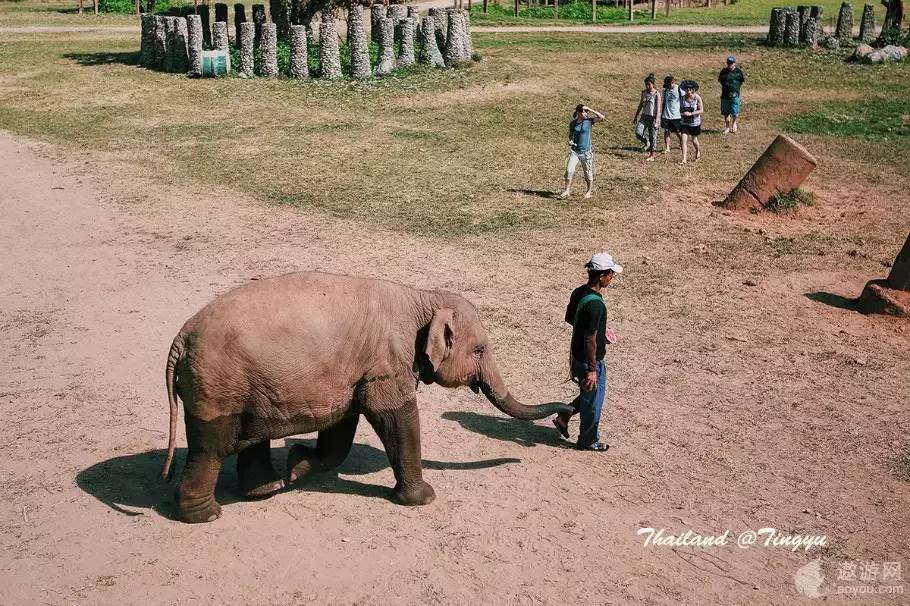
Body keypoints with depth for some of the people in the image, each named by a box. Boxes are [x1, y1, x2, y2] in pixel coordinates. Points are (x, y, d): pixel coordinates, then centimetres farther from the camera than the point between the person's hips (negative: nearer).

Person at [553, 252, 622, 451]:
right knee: (593, 401, 11)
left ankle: (563, 417, 31)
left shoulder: (578, 292, -2)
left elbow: (569, 318, 14)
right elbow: (590, 340, -27)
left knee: (588, 394, 28)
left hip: (576, 356, 9)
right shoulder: (595, 304, -29)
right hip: (590, 361, -8)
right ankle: (588, 441, 27)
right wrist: (592, 369, -21)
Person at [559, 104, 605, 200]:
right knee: (569, 170, -14)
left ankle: (589, 191, 28)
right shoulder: (573, 123, 1)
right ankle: (567, 190, -4)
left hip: (586, 152, -1)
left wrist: (590, 110, -19)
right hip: (575, 151, 2)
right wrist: (570, 141, -5)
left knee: (588, 174, 9)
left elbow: (601, 117, -19)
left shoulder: (589, 121, -6)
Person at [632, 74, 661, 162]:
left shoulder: (657, 94, -10)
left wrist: (656, 121, -21)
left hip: (653, 117, -5)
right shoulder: (644, 92, 6)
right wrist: (636, 117, 18)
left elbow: (658, 108, -14)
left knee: (653, 137, 1)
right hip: (645, 116, 5)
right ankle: (649, 150, 12)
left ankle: (652, 156, 9)